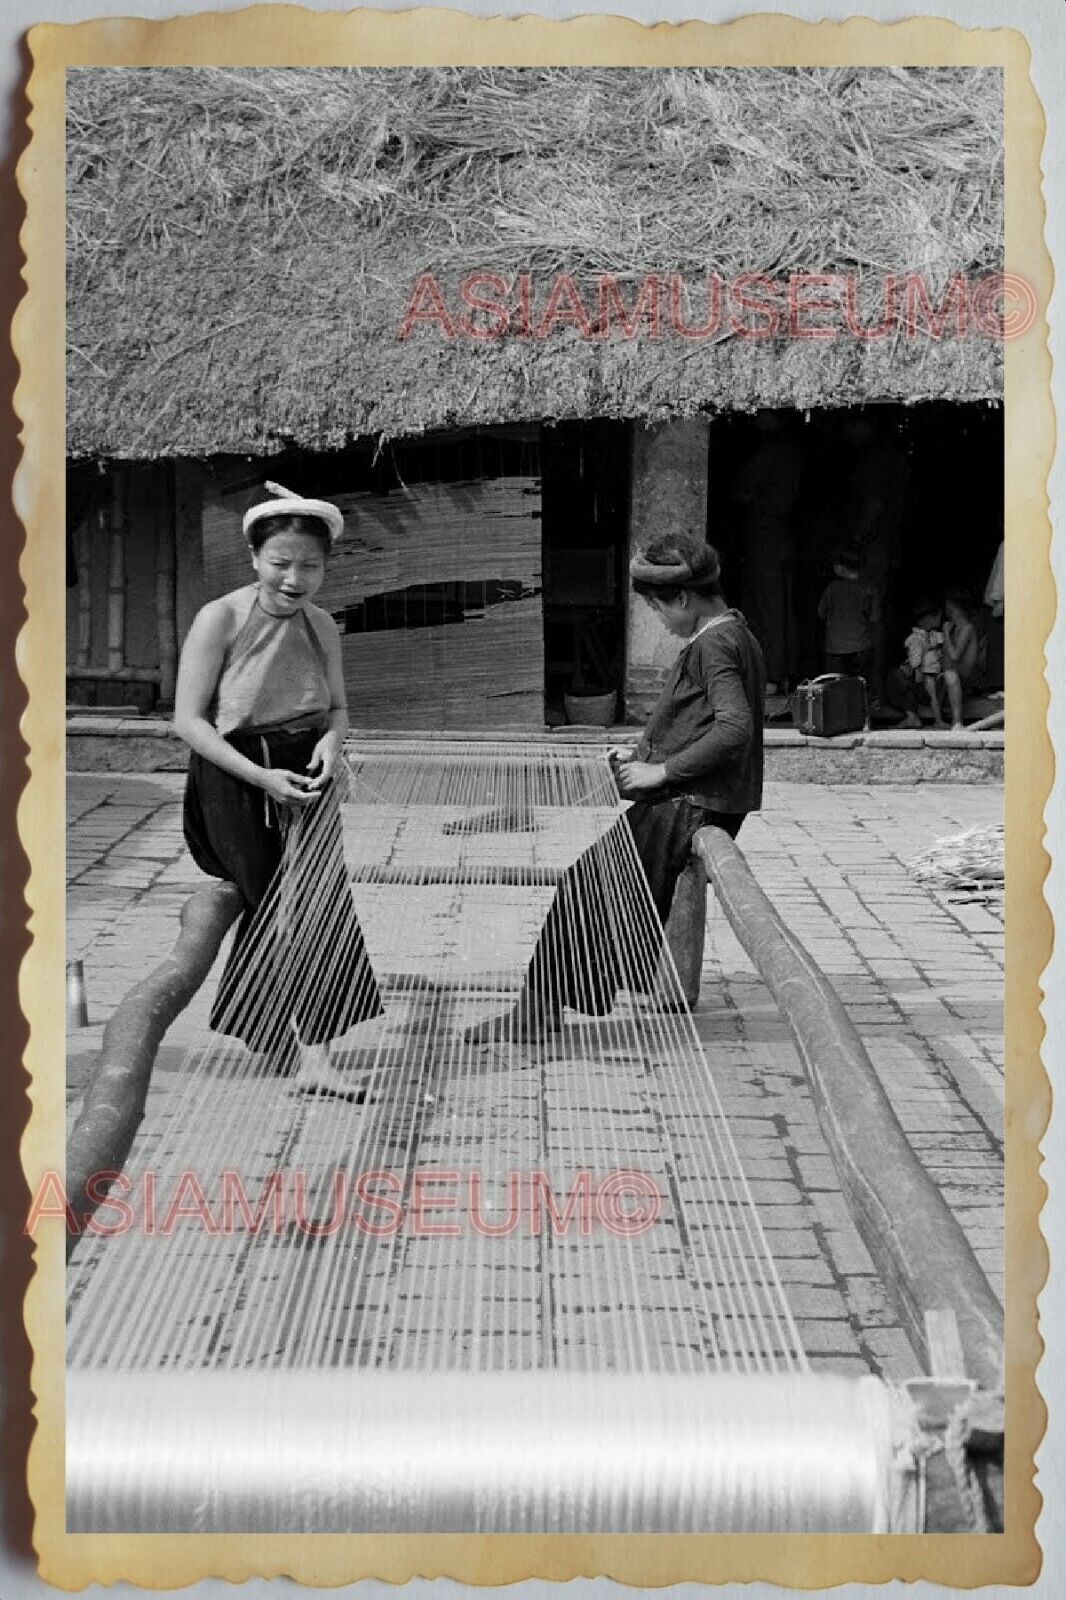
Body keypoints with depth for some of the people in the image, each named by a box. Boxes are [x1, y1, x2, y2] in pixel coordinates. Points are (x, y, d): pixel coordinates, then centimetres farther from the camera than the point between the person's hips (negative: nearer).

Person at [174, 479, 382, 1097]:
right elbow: (189, 719, -13)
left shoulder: (323, 627, 1)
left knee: (318, 897, -8)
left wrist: (332, 740, -13)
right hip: (235, 779, -3)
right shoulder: (220, 619, -13)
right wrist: (260, 776, -21)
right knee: (270, 903, 2)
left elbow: (337, 707, 12)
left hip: (305, 775, 3)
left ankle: (316, 1055, 2)